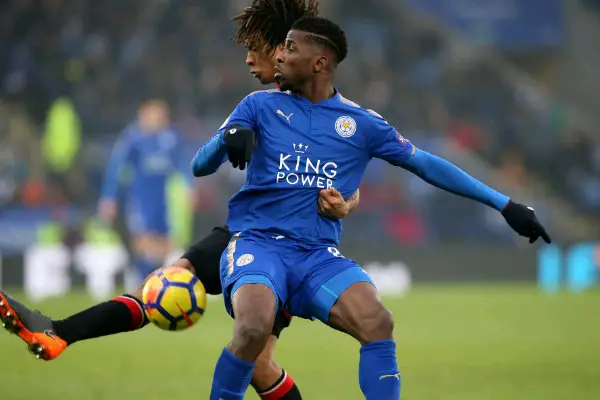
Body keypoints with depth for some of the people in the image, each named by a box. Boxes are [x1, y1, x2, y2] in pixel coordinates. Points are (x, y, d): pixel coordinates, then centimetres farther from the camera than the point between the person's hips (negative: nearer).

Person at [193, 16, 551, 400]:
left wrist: (505, 204, 9)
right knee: (255, 327, -32)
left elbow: (425, 164, 13)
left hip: (318, 256, 2)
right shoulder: (260, 106, 6)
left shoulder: (361, 123, 8)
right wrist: (228, 138, -23)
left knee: (378, 324, -25)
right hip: (258, 243, -2)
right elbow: (200, 166, 2)